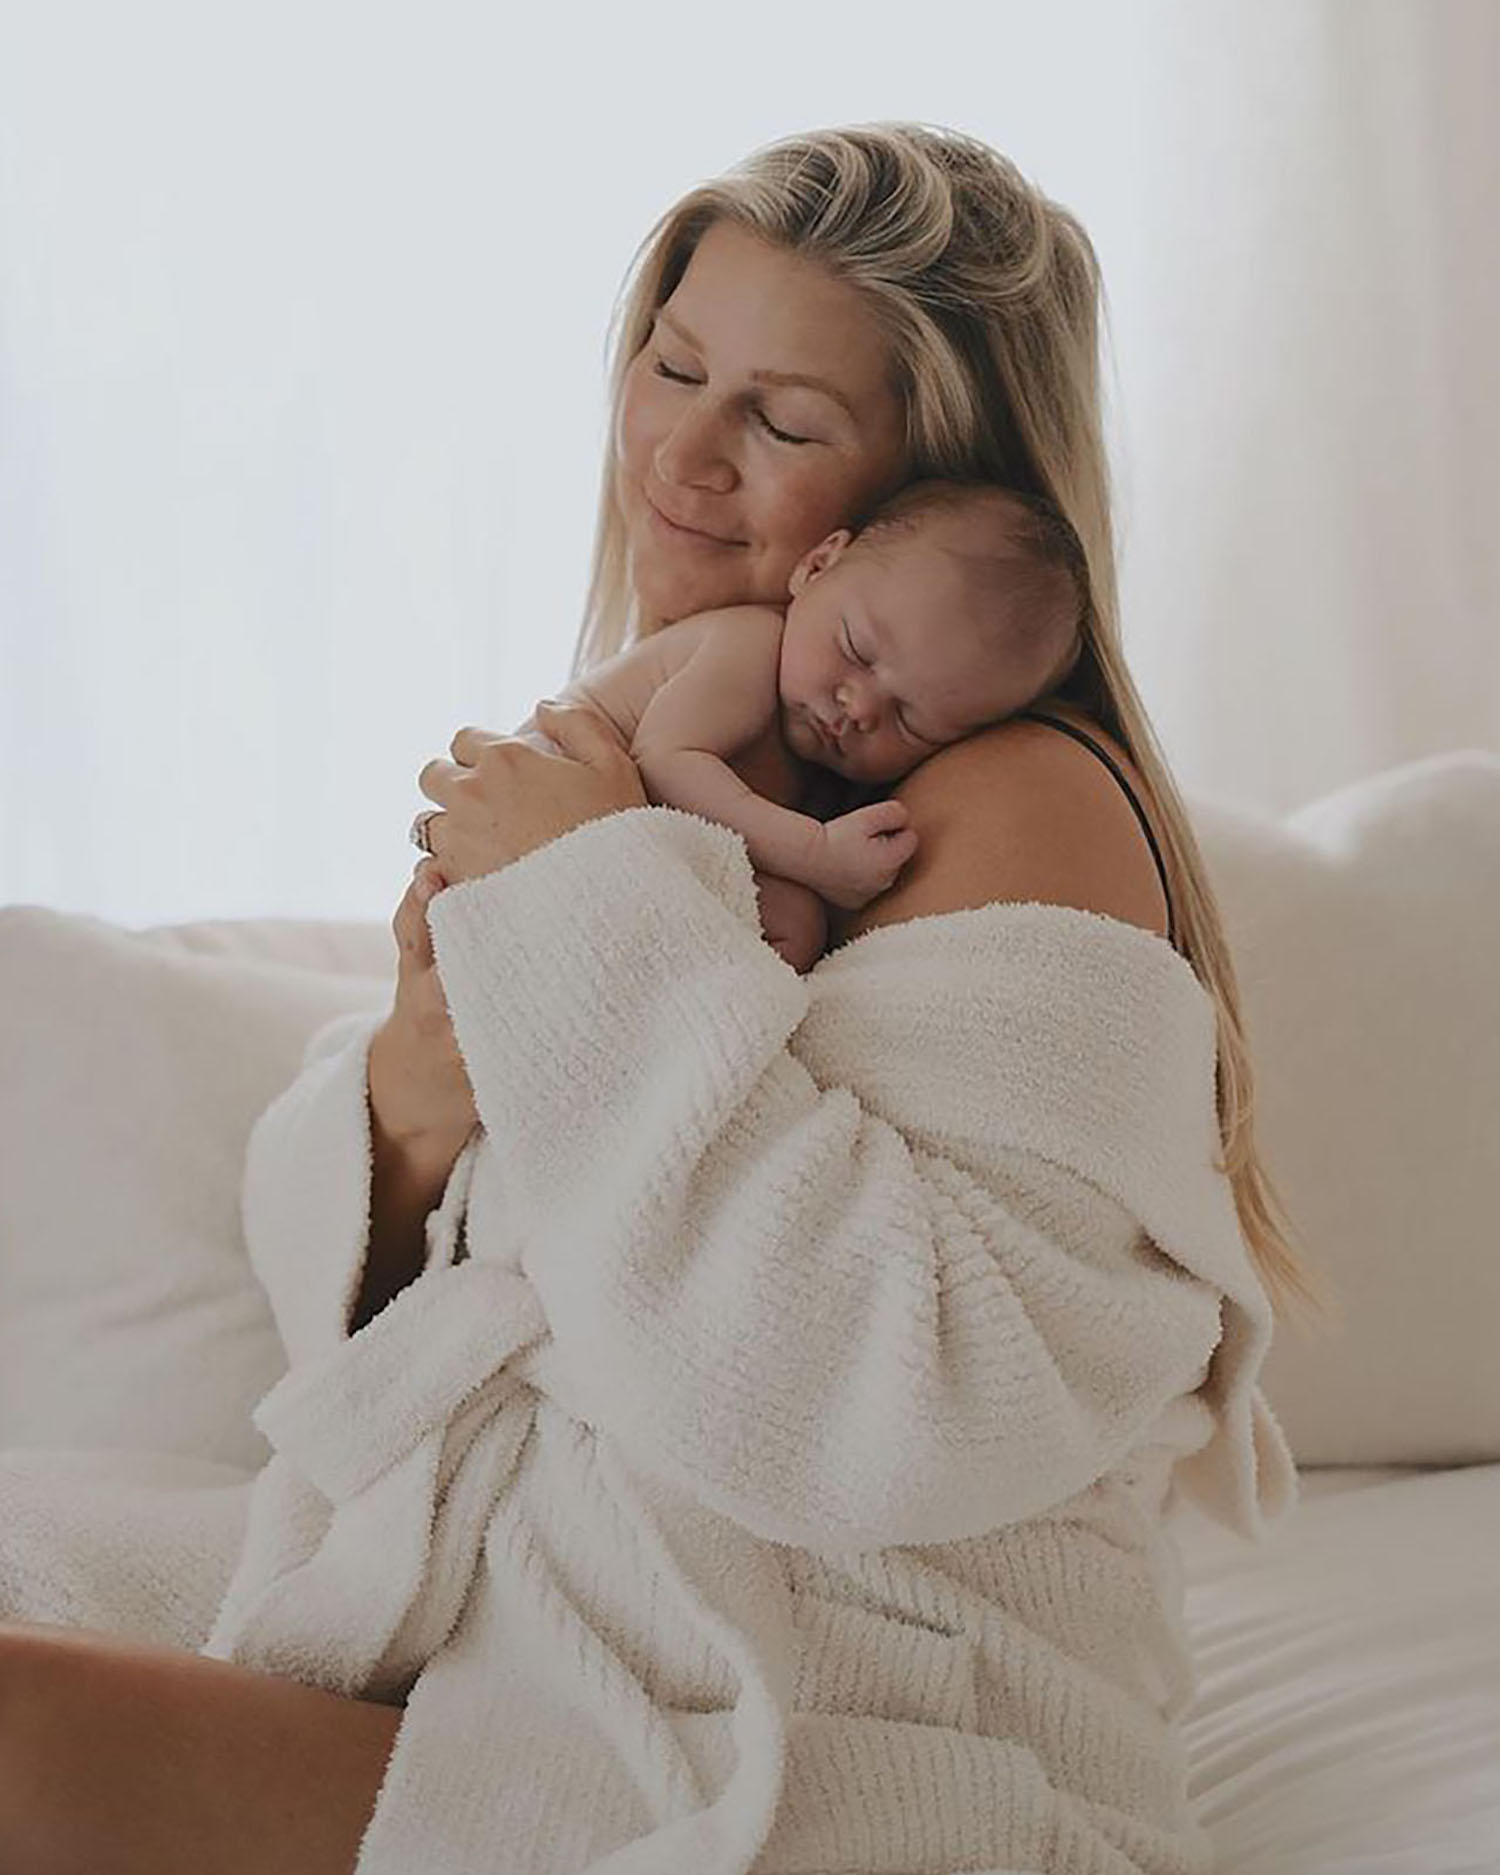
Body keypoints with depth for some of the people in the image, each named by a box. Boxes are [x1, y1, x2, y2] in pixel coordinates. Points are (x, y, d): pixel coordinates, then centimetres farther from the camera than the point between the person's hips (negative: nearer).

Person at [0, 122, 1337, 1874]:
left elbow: (920, 1420, -27)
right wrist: (403, 1110, -11)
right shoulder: (626, 759, 10)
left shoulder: (1026, 807, -14)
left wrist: (607, 911, -21)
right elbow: (320, 1241, 13)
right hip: (487, 1660, 7)